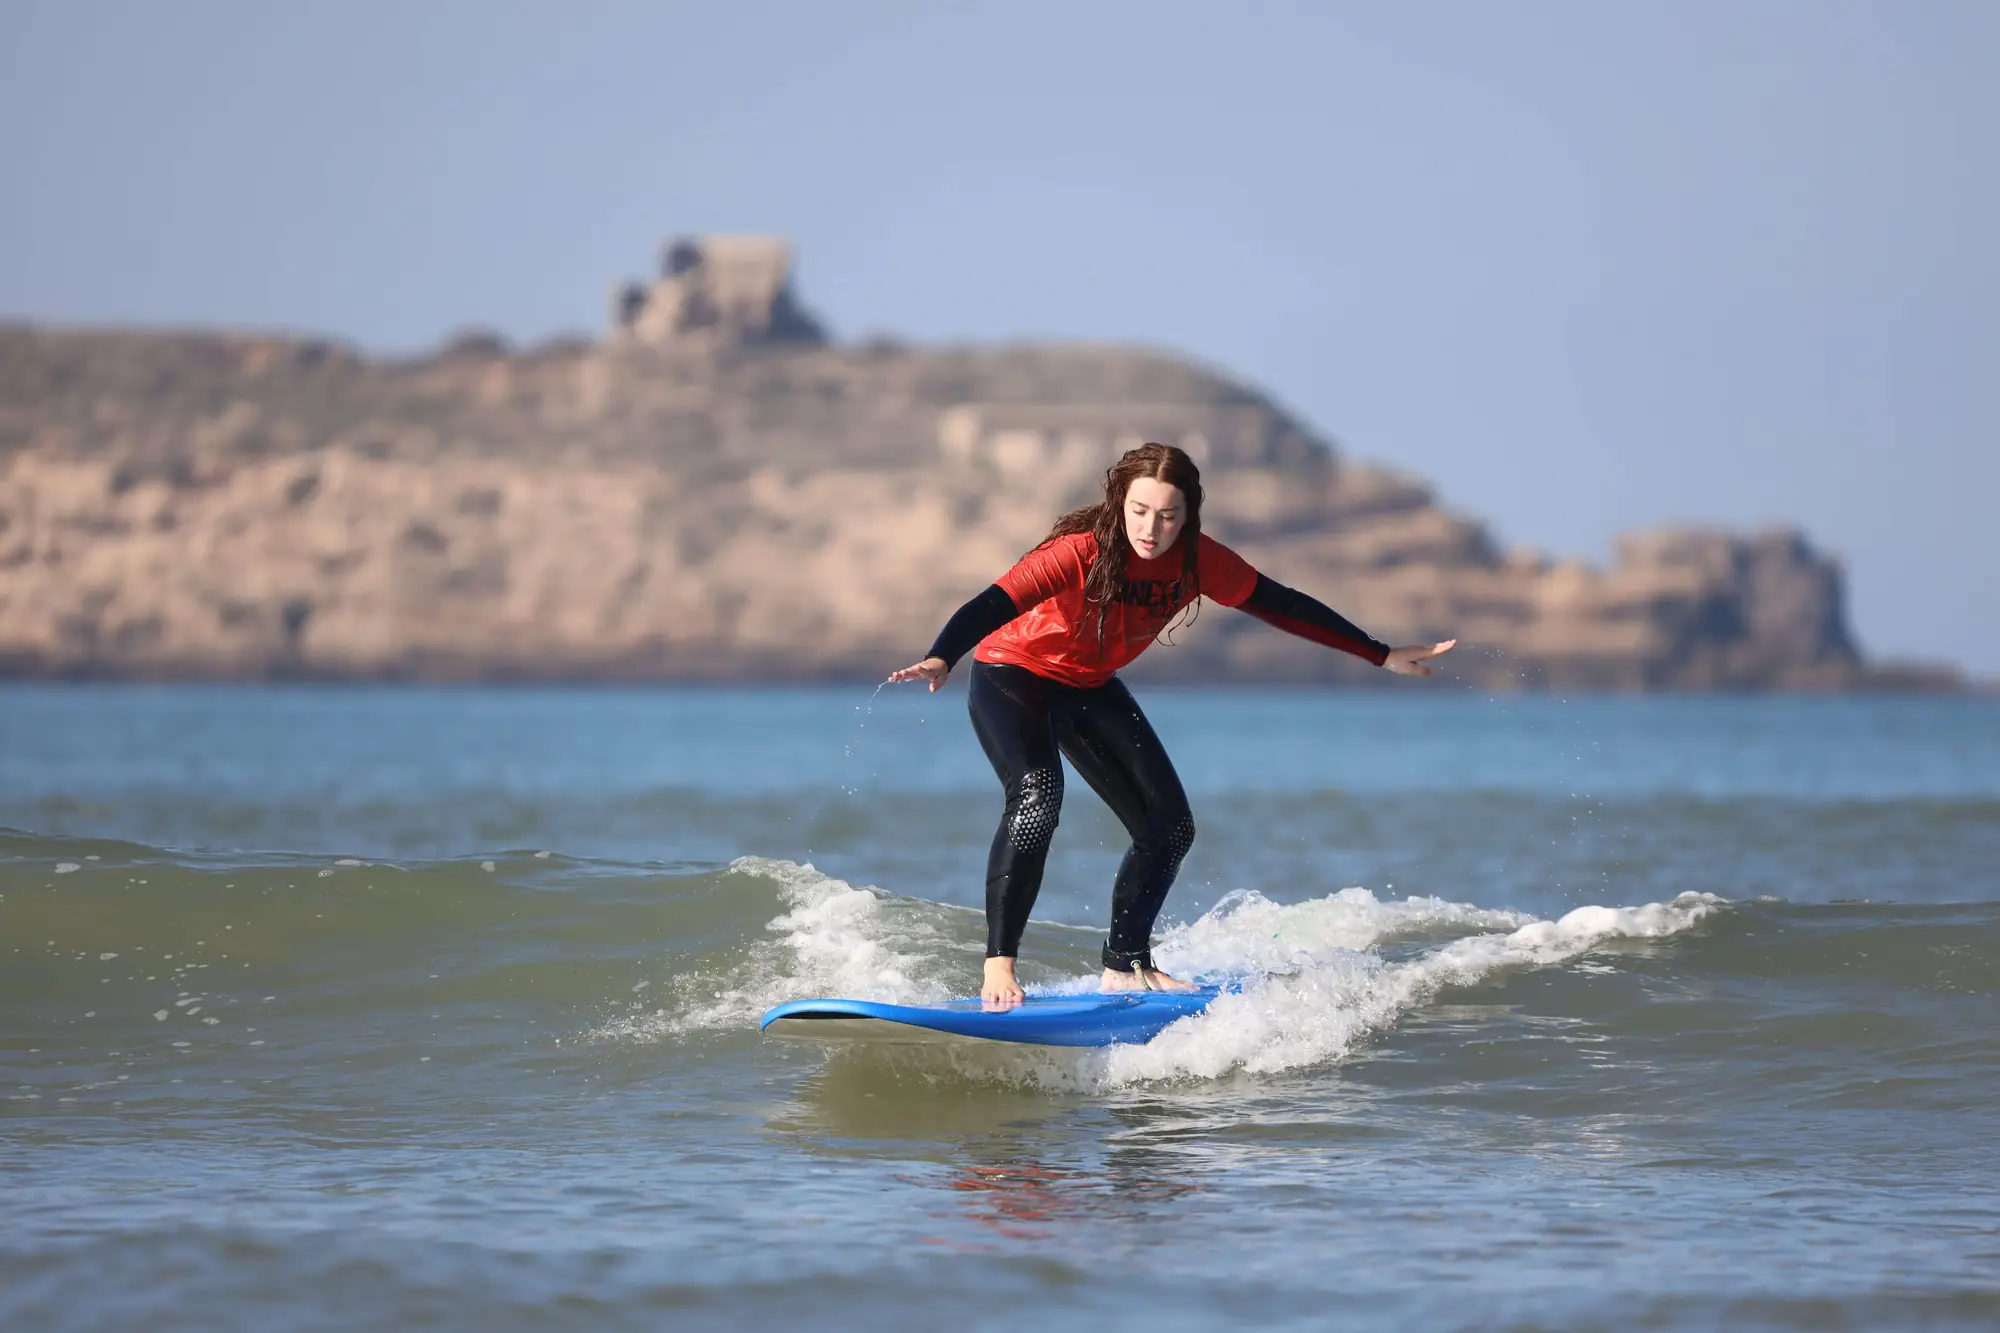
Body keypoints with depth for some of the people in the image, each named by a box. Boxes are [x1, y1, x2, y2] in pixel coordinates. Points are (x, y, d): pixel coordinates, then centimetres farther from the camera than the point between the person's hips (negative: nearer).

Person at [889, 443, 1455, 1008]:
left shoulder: (1199, 561, -17)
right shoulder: (1082, 552, -33)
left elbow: (1283, 607, -5)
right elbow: (996, 604, -44)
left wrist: (1383, 657, 0)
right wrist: (940, 660, -64)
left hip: (1090, 688, 6)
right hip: (1012, 677, -6)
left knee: (1169, 829, 4)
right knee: (1038, 797, -32)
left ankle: (1125, 966, 22)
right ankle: (998, 966, -27)